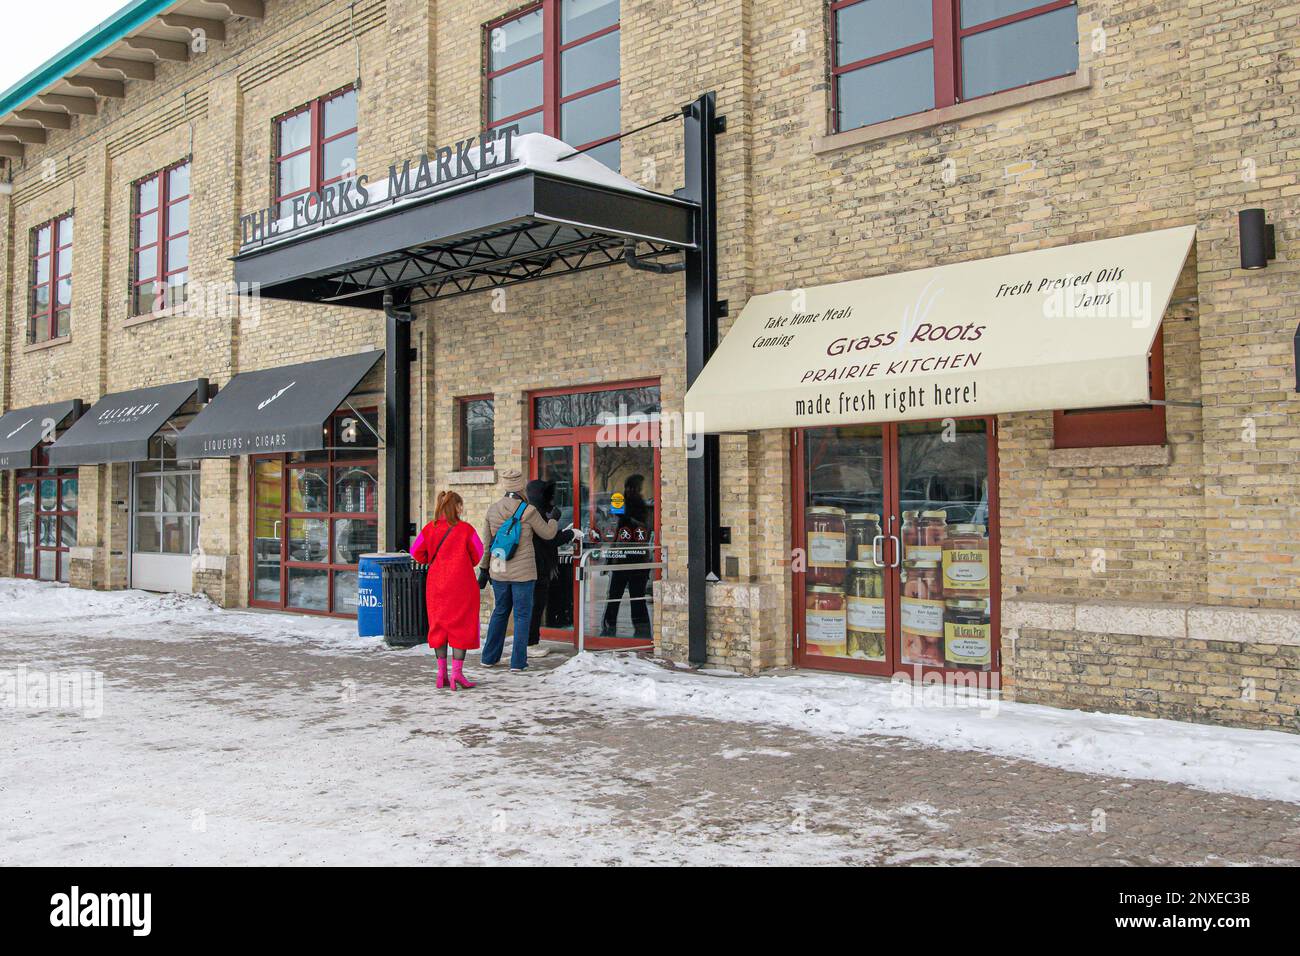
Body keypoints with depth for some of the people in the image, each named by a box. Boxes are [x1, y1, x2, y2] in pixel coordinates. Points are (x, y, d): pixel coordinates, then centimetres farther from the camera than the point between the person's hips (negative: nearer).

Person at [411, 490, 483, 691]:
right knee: (461, 625, 3)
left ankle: (441, 672, 14)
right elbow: (478, 553, -1)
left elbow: (416, 551, 1)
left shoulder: (430, 528, -1)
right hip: (461, 583, -3)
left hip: (436, 583, 3)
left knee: (439, 625, 12)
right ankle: (457, 672, -2)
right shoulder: (466, 529, -8)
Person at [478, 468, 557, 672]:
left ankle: (489, 657, 24)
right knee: (522, 615, 4)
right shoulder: (528, 511, -13)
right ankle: (518, 662, 4)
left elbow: (487, 543, 8)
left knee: (500, 611, 19)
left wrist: (483, 569, 17)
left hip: (499, 572, 5)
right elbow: (548, 533, 1)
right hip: (523, 572, -5)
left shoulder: (493, 510, 2)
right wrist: (554, 520, 21)